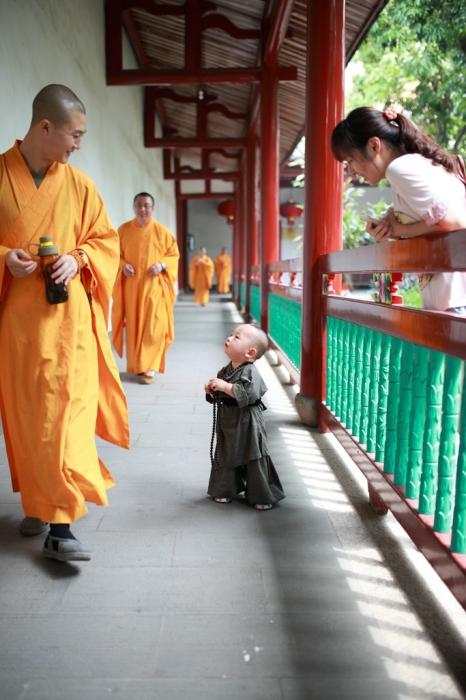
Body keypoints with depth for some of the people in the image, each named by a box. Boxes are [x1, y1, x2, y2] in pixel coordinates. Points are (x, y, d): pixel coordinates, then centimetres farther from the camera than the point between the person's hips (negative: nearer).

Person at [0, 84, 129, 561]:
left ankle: (60, 526, 2)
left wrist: (78, 259, -9)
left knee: (65, 414, -4)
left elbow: (105, 240, 10)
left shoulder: (79, 185, 4)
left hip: (67, 317, 0)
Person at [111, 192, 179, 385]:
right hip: (131, 286, 2)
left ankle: (148, 367, -6)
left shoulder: (162, 231, 3)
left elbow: (173, 255, 6)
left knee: (153, 326, -9)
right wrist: (123, 266, -9)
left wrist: (162, 265, -13)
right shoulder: (124, 230, 7)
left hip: (154, 285, -2)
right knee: (133, 325, 5)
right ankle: (136, 365, 16)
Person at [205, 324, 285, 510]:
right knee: (226, 457, 15)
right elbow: (219, 396, 19)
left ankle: (263, 496, 16)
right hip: (228, 423, 7)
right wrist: (211, 391, -2)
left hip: (247, 424, -7)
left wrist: (225, 386, -31)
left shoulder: (250, 372, -18)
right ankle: (226, 490, 33)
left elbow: (249, 393, -34)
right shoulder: (226, 370, 6)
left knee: (254, 461, 2)